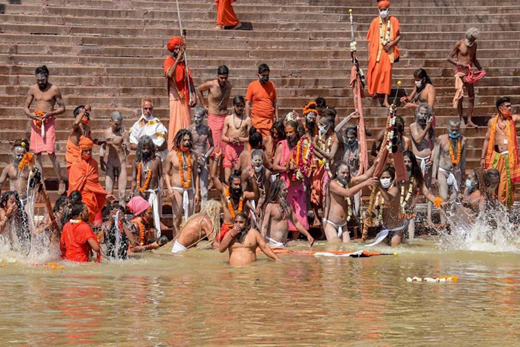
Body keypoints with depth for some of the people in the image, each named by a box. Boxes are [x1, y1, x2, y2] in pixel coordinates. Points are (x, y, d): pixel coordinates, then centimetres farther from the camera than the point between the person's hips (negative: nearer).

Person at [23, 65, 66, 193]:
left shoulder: (54, 89, -5)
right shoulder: (33, 89, 5)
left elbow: (62, 108, -1)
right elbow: (26, 107, 11)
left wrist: (50, 113, -17)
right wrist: (30, 114, -12)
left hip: (49, 122, -4)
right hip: (35, 122, 4)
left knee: (51, 153, -11)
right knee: (37, 154, 4)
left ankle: (61, 181, -1)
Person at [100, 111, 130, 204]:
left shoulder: (124, 133, -8)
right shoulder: (106, 132, 2)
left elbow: (128, 152, -10)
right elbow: (103, 148, 14)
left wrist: (125, 148, -32)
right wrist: (101, 162, 10)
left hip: (121, 163, -2)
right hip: (110, 164, 2)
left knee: (122, 191, -6)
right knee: (108, 191, -2)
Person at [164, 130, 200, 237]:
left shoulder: (193, 155, 7)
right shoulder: (172, 155, 0)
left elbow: (196, 174, 10)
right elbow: (166, 173, 3)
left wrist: (197, 192, 6)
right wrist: (169, 188, -12)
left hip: (190, 189, 3)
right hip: (176, 189, -3)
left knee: (190, 219, 2)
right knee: (177, 218, -4)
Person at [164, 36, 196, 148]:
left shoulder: (183, 61, 13)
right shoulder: (169, 61, -8)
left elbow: (189, 78, 17)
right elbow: (169, 74, -29)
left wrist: (193, 94, 7)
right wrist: (178, 58, -28)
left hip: (185, 96, 7)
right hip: (175, 96, -7)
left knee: (186, 123, 7)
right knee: (176, 123, -10)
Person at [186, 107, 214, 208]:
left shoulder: (207, 129, 5)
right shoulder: (189, 129, -5)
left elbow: (212, 146, 16)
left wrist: (206, 156, 0)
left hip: (203, 162, 3)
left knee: (204, 192, 2)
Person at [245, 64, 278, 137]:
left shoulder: (271, 85, 9)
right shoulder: (252, 86, -1)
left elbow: (274, 103, 15)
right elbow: (248, 104, 1)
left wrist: (276, 118, 9)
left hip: (270, 120, 3)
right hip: (257, 121, -3)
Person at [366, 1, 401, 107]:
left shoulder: (393, 21, 2)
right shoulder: (375, 22, 1)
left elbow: (398, 36, 8)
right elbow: (370, 39, 3)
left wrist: (391, 43, -10)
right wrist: (369, 54, -1)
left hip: (389, 52, 0)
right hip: (376, 51, 0)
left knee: (387, 74, -2)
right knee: (375, 73, -4)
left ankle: (386, 100, 0)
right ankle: (374, 91, 25)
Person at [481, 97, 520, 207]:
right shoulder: (492, 122, 6)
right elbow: (487, 140, 8)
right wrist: (483, 157, 6)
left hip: (509, 156, 0)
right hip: (496, 156, 0)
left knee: (507, 183, 1)